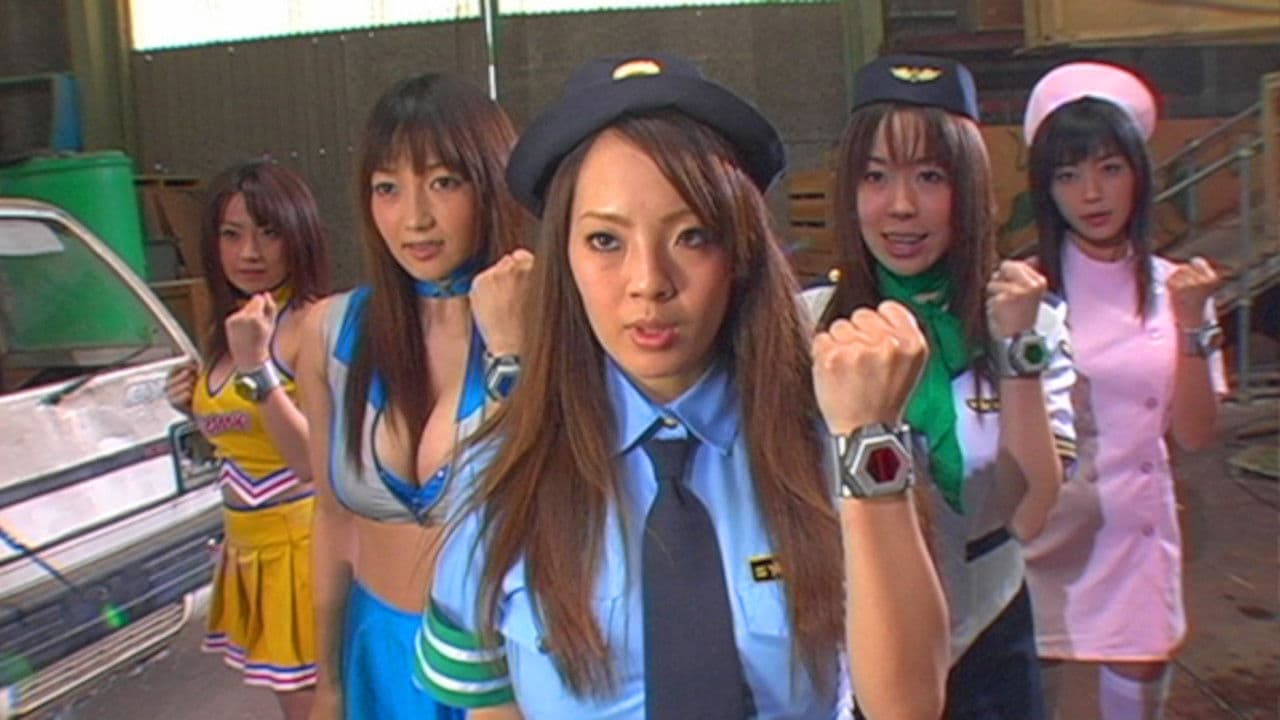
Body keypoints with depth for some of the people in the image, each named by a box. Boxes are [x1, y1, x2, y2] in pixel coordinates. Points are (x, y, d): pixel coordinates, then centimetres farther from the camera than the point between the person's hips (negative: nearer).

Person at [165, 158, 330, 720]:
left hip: (303, 545, -8)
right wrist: (195, 409, 0)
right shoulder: (226, 330, 9)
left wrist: (255, 366, -27)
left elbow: (316, 461, -23)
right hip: (249, 548, 8)